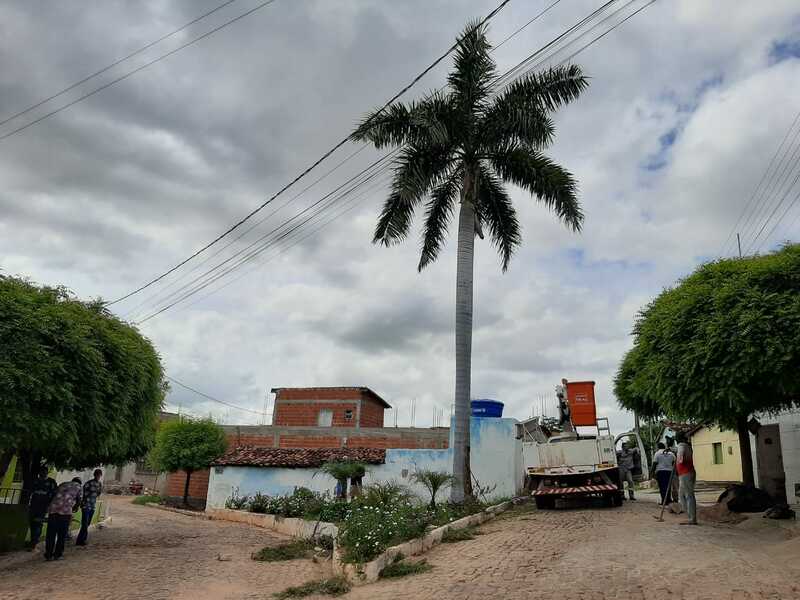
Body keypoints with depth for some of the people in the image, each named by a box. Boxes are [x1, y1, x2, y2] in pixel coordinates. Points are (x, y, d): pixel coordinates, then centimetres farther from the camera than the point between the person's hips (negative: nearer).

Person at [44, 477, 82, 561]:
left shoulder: (62, 484, 29)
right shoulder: (78, 486, 18)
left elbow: (55, 496, 25)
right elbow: (79, 501, 15)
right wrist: (74, 508, 34)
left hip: (53, 509, 4)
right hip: (66, 511, -4)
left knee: (50, 534, 10)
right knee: (62, 534, 8)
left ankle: (48, 555, 14)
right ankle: (57, 555, 11)